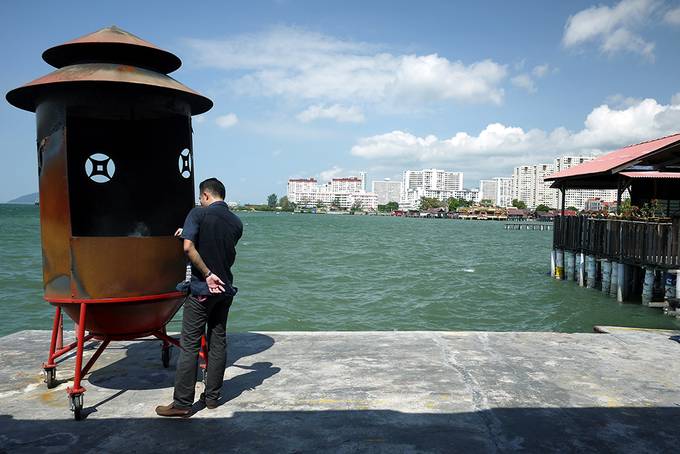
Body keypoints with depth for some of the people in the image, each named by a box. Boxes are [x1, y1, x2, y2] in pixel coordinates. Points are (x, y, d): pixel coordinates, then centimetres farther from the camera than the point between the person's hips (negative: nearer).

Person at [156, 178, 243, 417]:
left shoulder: (199, 213, -8)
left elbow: (189, 247, -21)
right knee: (218, 341, 12)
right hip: (225, 288, 6)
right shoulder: (236, 222, 8)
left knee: (190, 345, 0)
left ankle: (182, 403, 4)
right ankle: (212, 396, 19)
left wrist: (207, 274, -15)